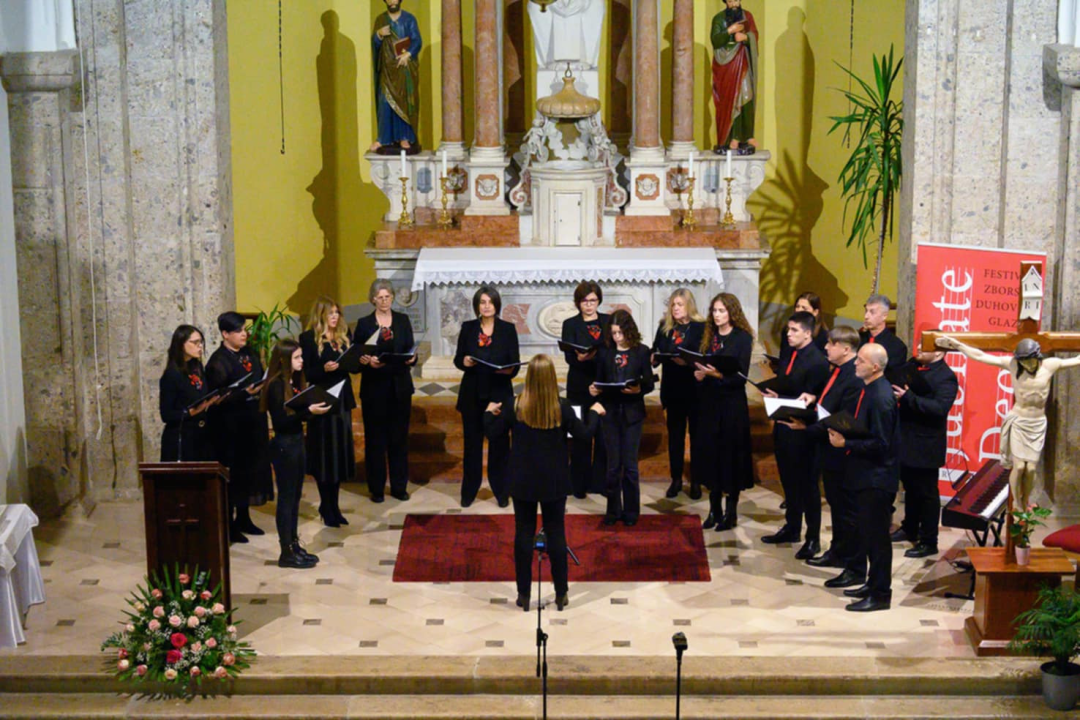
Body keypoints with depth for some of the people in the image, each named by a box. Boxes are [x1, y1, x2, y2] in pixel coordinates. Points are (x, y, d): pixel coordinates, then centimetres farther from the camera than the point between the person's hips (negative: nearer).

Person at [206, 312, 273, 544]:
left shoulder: (250, 355, 10)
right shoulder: (218, 361, -13)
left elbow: (261, 381, 20)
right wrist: (244, 393, -28)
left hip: (253, 423, 7)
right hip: (230, 426, -7)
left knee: (250, 470, 14)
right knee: (233, 474, 0)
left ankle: (244, 518, 27)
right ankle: (229, 525, 9)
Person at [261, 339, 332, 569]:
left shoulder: (295, 382, 10)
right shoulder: (276, 385, -15)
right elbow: (280, 420, -21)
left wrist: (314, 409, -4)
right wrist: (308, 412, -25)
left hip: (297, 442, 9)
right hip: (284, 446, -9)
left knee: (295, 497, 15)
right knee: (286, 498, -1)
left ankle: (294, 545, 25)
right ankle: (286, 553, 7)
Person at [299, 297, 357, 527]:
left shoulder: (344, 335, 9)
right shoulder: (308, 338, -7)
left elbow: (353, 365, 9)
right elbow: (305, 372, -11)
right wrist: (324, 369, -27)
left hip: (343, 400, 5)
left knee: (340, 453, 9)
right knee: (324, 455, 1)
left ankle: (333, 506, 20)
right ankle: (326, 508, 12)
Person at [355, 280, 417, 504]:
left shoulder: (403, 320, 6)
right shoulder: (364, 323, 1)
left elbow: (410, 351, 5)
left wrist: (411, 359, -16)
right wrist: (367, 361, -21)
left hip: (400, 387, 2)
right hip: (374, 387, -2)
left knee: (399, 437, 6)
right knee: (375, 438, 2)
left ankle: (399, 486, 15)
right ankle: (376, 488, 10)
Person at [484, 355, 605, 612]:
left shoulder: (513, 406, -12)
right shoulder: (562, 407, -14)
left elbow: (493, 433, -2)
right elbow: (585, 434, -4)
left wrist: (489, 413, 17)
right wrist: (595, 413, 14)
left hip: (523, 481, 0)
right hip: (554, 482, 0)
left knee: (523, 534, 8)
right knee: (556, 534, 10)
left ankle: (524, 594, 13)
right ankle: (561, 594, 16)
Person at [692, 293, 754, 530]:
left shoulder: (743, 338, -5)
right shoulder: (709, 337, 10)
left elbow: (741, 376, -11)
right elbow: (698, 368, 9)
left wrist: (718, 374, -24)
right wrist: (698, 373, -12)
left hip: (732, 403, -5)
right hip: (709, 402, 5)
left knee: (731, 456, 0)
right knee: (711, 455, 6)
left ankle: (731, 511, 9)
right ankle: (714, 509, 14)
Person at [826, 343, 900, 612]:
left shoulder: (880, 397, -22)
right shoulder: (869, 389, 8)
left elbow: (879, 444, -23)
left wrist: (845, 443, -18)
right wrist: (842, 434, 3)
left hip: (876, 478, -10)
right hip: (867, 475, 10)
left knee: (876, 536, 0)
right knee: (868, 533, 18)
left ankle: (880, 594, 9)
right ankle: (874, 583, 30)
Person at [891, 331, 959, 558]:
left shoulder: (946, 377, -16)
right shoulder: (914, 367, 8)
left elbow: (940, 408, -27)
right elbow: (899, 386, 16)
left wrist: (908, 398, -32)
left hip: (925, 446, -8)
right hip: (907, 441, 8)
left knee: (927, 493, 1)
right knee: (910, 488, 22)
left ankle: (928, 542, 10)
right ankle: (909, 529, 38)